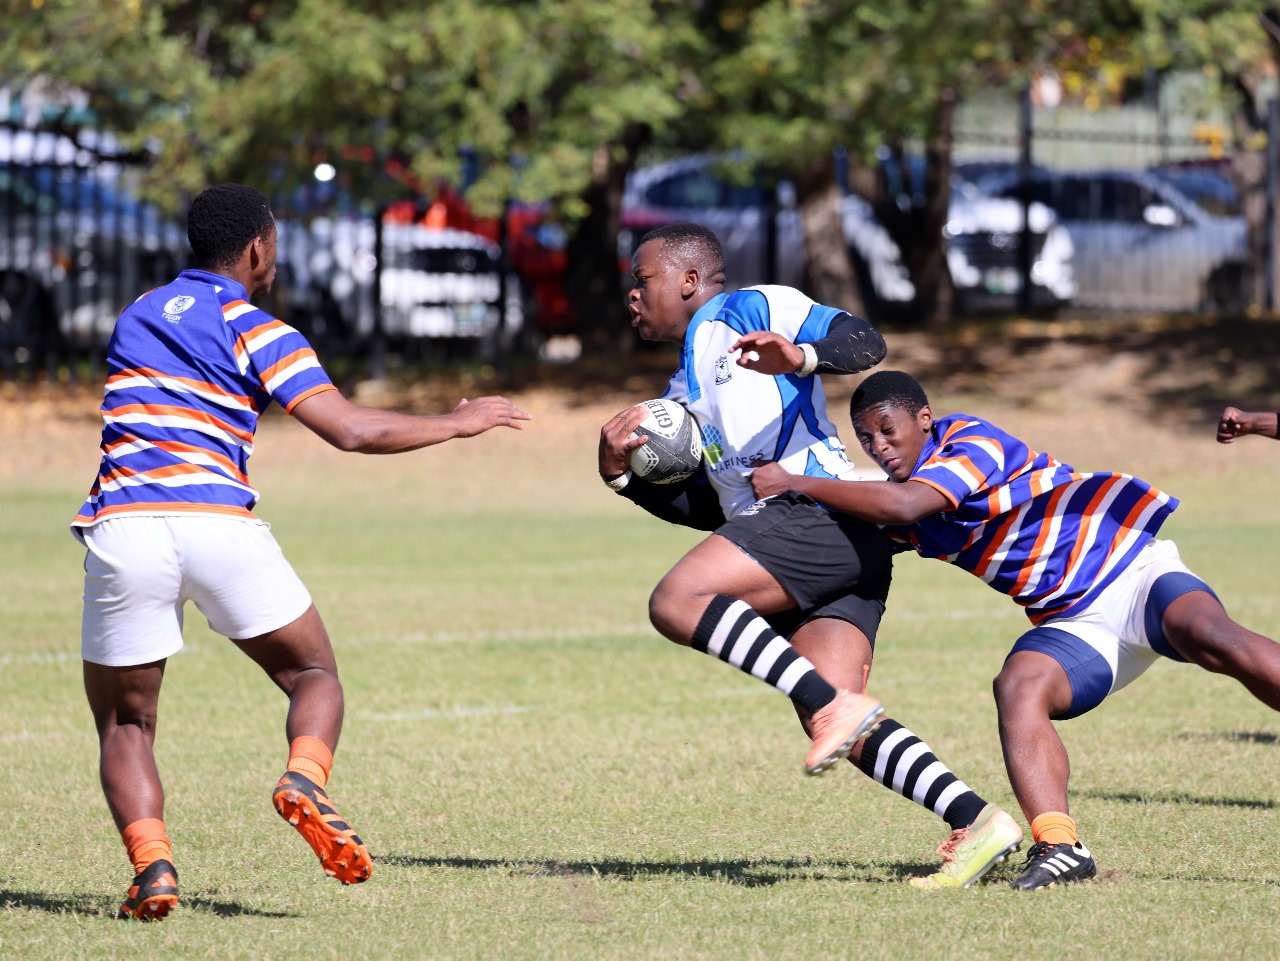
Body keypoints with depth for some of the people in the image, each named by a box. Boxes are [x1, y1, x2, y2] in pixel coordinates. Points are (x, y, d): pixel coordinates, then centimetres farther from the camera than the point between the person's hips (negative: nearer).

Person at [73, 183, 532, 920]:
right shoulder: (256, 332, 6)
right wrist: (460, 423, 9)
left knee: (125, 724, 14)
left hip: (121, 526, 3)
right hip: (217, 522, -3)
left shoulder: (137, 316, 22)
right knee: (314, 676, 16)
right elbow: (350, 430, -3)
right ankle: (306, 779, -15)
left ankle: (151, 862, -11)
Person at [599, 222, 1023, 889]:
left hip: (820, 509, -9)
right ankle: (977, 823, -10)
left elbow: (864, 344, -7)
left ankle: (835, 704, -27)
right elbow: (709, 512, 28)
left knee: (676, 602, -22)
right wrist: (622, 476, 14)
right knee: (836, 731, -5)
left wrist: (799, 356, -27)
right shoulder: (685, 395, 32)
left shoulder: (750, 310, 7)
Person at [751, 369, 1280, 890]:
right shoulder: (900, 491, 12)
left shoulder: (973, 439, -12)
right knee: (1018, 687, -26)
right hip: (1074, 623, 6)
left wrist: (795, 485, -20)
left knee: (1218, 643, -34)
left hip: (1130, 567, -6)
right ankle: (1058, 846, -38)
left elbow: (901, 504, -26)